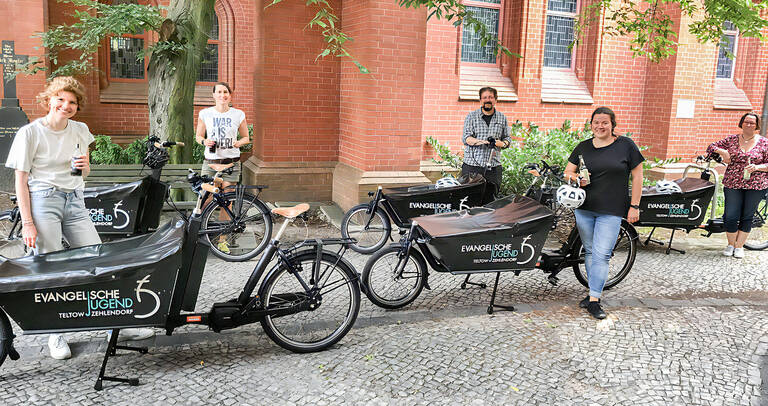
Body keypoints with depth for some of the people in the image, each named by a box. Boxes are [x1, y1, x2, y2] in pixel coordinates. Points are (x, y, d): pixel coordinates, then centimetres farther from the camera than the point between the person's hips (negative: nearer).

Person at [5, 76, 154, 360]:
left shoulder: (80, 130, 11)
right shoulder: (30, 132, -3)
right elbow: (21, 180, -4)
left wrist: (84, 166, -5)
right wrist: (27, 223, -10)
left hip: (75, 201, 4)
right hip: (43, 201, -4)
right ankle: (55, 335, 11)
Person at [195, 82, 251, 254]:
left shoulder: (238, 115, 2)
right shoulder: (205, 114, 4)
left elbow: (246, 137, 10)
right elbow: (198, 135, 13)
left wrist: (238, 143, -11)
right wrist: (204, 141, -9)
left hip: (231, 162, 0)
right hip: (210, 161, 0)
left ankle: (222, 239, 11)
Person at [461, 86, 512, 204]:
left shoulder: (502, 118, 14)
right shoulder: (471, 116, 7)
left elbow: (507, 138, 19)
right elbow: (465, 138, -3)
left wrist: (501, 143, -6)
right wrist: (480, 142, -22)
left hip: (493, 166, 2)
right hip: (472, 165, -2)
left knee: (490, 200, 0)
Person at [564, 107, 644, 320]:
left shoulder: (626, 145, 0)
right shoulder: (583, 147, 9)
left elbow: (637, 176, 2)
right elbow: (568, 171, 13)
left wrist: (634, 206, -3)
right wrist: (576, 179, -11)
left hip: (611, 211, -4)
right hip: (584, 208, 4)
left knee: (601, 255, -9)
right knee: (590, 252, 11)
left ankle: (594, 300, -6)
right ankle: (594, 292, 23)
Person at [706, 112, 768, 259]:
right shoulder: (731, 140, 6)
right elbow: (711, 147, 9)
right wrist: (722, 151, -9)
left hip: (755, 186, 0)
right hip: (732, 184, 1)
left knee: (746, 217, 6)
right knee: (730, 217, -1)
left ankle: (739, 246, 19)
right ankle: (730, 244, 19)